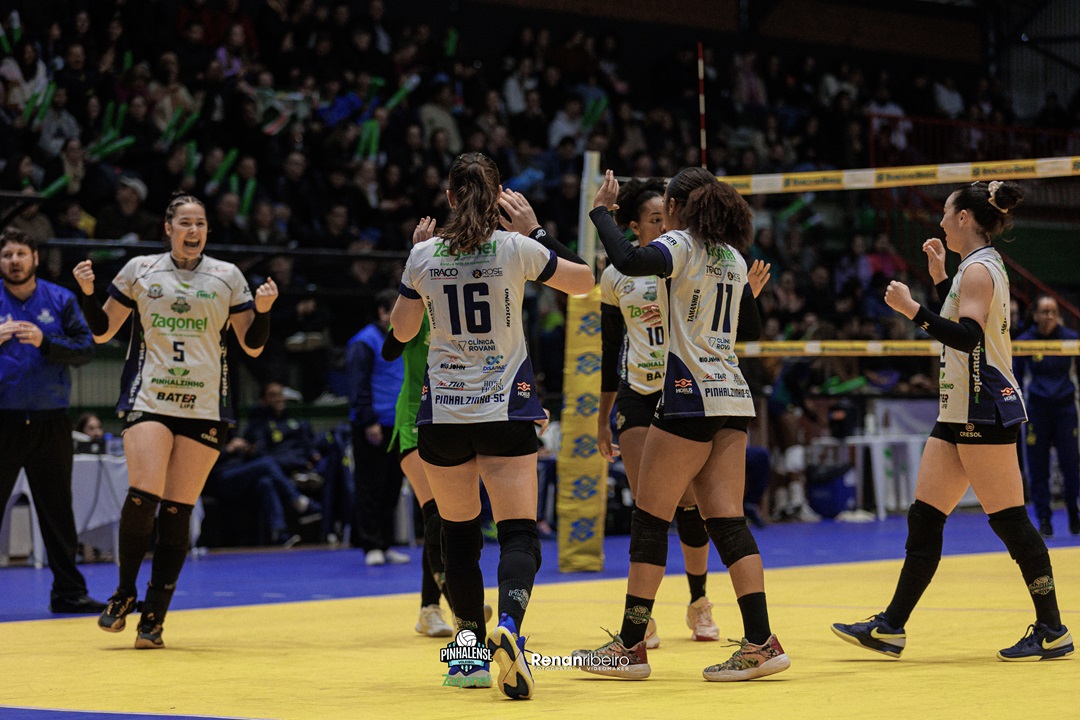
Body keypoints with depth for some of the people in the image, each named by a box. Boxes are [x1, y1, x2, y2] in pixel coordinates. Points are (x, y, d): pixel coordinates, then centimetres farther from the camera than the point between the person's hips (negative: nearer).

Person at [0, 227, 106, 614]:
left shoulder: (60, 300, 7)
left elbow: (86, 348, -1)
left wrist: (44, 342, -16)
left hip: (50, 421, 2)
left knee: (57, 509, 8)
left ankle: (68, 592, 15)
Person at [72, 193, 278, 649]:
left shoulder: (227, 276, 8)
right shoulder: (139, 270, 7)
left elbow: (252, 346, 10)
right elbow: (102, 332, 13)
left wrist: (263, 309, -9)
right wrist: (87, 294, -4)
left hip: (204, 407, 1)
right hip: (148, 401, -1)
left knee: (177, 511, -2)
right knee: (143, 495, -17)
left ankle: (153, 619, 4)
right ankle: (124, 593, 5)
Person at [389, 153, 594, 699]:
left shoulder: (424, 255, -1)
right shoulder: (515, 248, -6)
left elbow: (402, 330, 12)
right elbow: (583, 280, 8)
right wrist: (536, 229, 12)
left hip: (441, 411, 2)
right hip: (505, 408, -2)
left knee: (458, 534, 14)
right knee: (519, 535, -4)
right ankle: (508, 626, -31)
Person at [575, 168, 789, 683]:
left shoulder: (680, 245, -7)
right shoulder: (733, 258, 15)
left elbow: (630, 261, -27)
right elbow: (750, 329, 23)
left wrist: (601, 211, -13)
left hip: (690, 400, -7)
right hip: (732, 398, 7)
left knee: (651, 520, 1)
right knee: (727, 522, 4)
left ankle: (631, 646, 5)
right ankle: (760, 643, -4)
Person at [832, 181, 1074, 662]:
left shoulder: (978, 269, -13)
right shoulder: (983, 266, 17)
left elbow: (968, 336, -25)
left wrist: (913, 310, -24)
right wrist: (939, 278, 25)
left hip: (985, 411, -10)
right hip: (961, 413, 10)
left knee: (1009, 521, -6)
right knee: (924, 518, 7)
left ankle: (1052, 631, 0)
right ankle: (891, 627, 8)